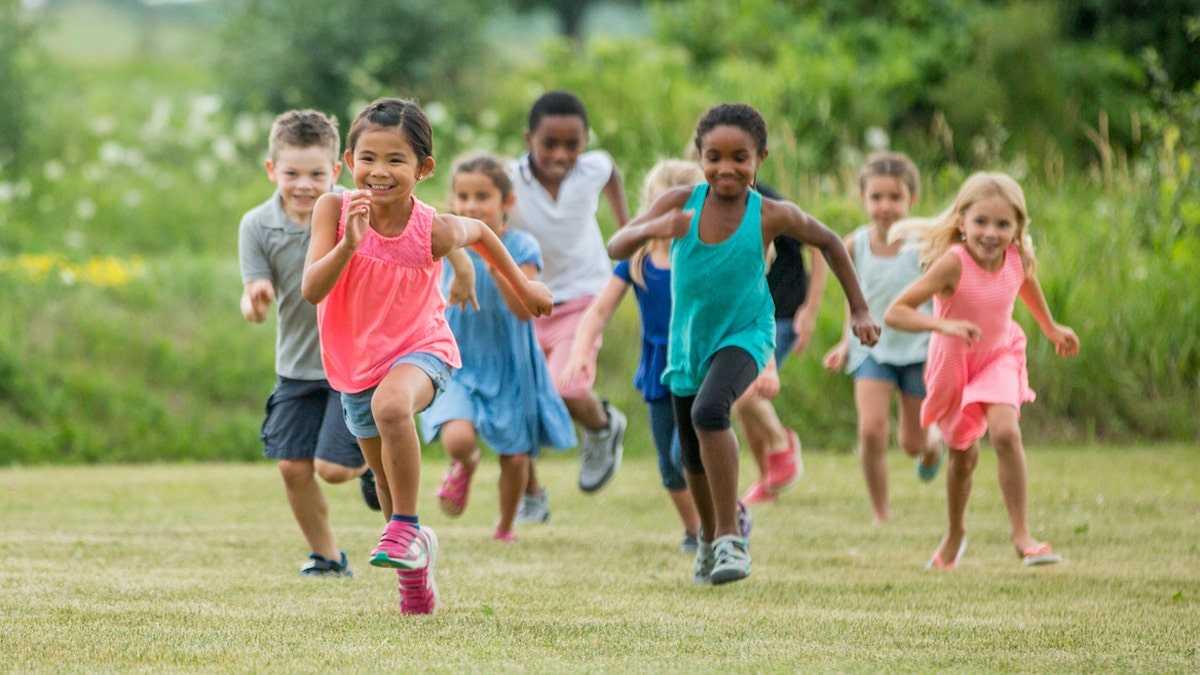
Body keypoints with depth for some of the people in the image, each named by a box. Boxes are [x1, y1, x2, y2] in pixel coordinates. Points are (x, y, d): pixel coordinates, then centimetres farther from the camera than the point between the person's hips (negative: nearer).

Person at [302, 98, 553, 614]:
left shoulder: (434, 232, -21)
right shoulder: (335, 210, -20)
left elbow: (478, 232, 3)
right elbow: (312, 290, -27)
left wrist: (522, 286, 16)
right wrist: (350, 242, -42)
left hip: (420, 348, -3)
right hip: (355, 362, 3)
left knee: (391, 405, -38)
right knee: (389, 482, 15)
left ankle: (406, 530, -23)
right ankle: (415, 565, 42)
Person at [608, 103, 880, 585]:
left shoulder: (771, 216, -18)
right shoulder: (681, 204, -16)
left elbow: (829, 243, 1)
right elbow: (616, 248, -24)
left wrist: (859, 310, 5)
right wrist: (652, 228, -45)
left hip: (745, 335, -3)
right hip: (689, 342, 3)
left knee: (709, 411, -32)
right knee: (694, 459, 17)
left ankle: (729, 538, -24)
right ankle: (710, 535, 47)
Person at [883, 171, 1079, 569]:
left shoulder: (1019, 259, -19)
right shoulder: (953, 263, -32)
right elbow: (894, 313, -36)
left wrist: (1051, 327, 24)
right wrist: (943, 325, -51)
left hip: (999, 357, 1)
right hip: (953, 362, -1)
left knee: (1005, 431, -25)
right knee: (963, 456, 14)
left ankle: (1020, 532, -14)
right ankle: (955, 534, 42)